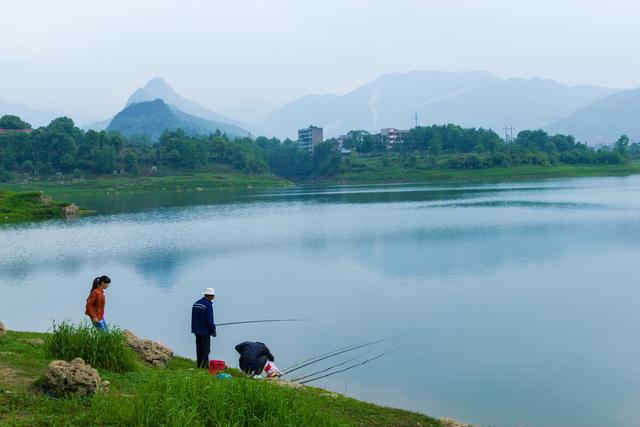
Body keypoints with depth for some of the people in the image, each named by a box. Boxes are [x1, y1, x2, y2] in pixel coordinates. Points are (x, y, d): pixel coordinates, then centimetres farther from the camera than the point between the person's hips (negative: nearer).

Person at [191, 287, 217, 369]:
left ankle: (199, 365, 17)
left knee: (199, 349, 13)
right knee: (205, 350, -3)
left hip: (197, 331, 8)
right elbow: (210, 320, -18)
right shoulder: (208, 305, -17)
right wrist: (213, 331, -9)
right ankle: (205, 366, -3)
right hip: (205, 331, -8)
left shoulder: (196, 303, 9)